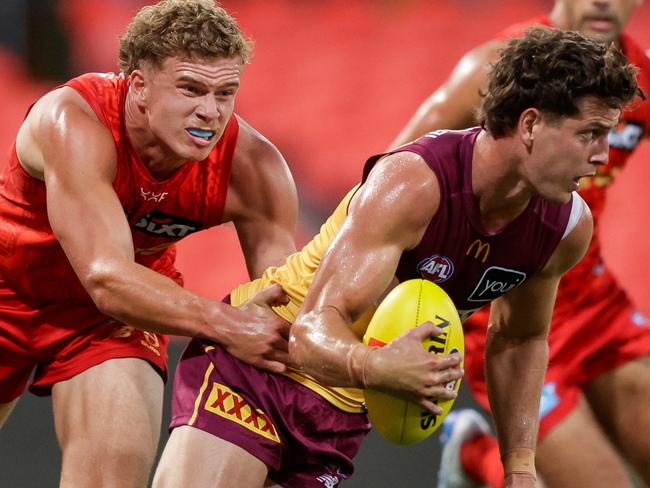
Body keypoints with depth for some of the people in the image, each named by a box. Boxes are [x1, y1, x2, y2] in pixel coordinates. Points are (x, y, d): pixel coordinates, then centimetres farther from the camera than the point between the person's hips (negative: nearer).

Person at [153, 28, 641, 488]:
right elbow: (314, 331, -33)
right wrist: (376, 367, -55)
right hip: (252, 361, -6)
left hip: (345, 408, 6)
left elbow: (519, 342, 12)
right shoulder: (413, 184, -27)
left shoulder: (568, 227, -8)